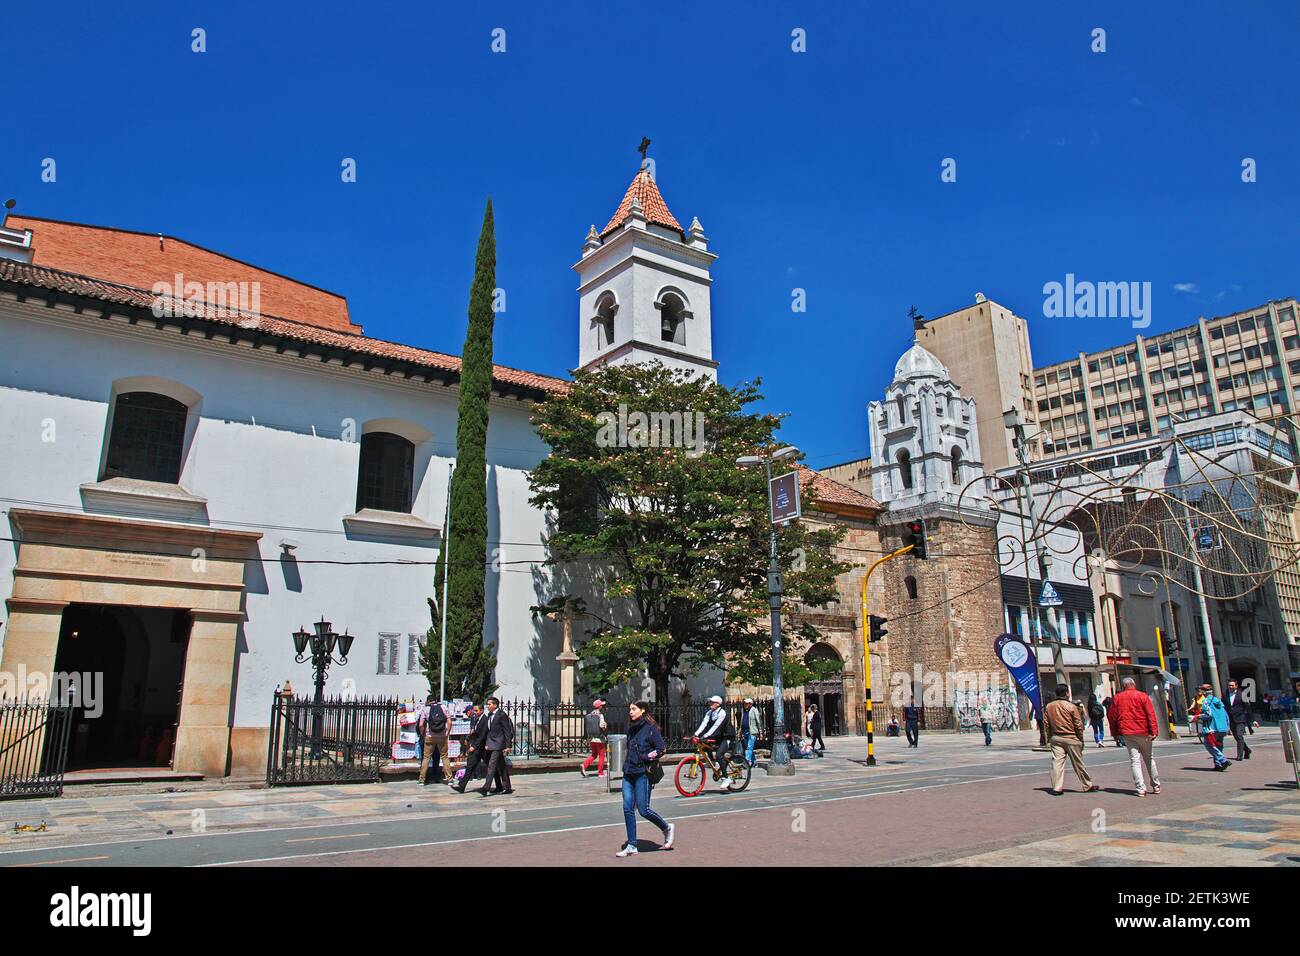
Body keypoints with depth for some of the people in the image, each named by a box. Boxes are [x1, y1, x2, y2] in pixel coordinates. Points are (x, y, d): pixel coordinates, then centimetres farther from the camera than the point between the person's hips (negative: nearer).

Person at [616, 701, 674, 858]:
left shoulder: (650, 728, -8)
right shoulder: (631, 729, 14)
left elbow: (661, 748, -11)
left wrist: (645, 757, -13)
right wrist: (627, 763, 11)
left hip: (643, 774, -7)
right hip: (628, 773, 7)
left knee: (643, 810, -4)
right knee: (628, 808, 1)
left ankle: (667, 828, 22)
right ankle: (631, 846, 9)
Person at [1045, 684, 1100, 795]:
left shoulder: (1049, 706, 3)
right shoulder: (1071, 706, -9)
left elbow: (1047, 724, 6)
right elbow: (1078, 725, -6)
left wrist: (1049, 738, 13)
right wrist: (1081, 739, 3)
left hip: (1055, 738, 3)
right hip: (1071, 738, -3)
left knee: (1057, 762, 0)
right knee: (1078, 763, 8)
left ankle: (1057, 787, -4)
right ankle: (1088, 785, 22)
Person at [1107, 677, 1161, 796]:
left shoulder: (1117, 698, 5)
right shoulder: (1142, 696, 1)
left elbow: (1112, 716, 6)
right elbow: (1151, 714, -8)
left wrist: (1114, 733, 15)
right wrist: (1154, 731, -10)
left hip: (1127, 733, 0)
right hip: (1143, 732, 0)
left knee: (1135, 760, -1)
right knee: (1149, 759, 15)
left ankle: (1140, 788, -10)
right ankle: (1156, 786, 22)